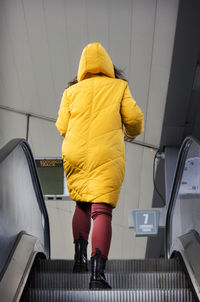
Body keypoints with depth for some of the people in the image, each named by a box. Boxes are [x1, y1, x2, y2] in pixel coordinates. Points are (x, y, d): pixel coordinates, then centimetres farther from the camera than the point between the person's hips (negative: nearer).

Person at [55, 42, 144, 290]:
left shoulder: (71, 90, 12)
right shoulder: (119, 86, 8)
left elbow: (62, 127, 7)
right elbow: (134, 118, 2)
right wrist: (131, 133, 24)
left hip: (75, 155, 3)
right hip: (106, 155, -2)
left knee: (82, 205, 21)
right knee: (102, 210, -7)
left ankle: (79, 257, 16)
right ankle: (97, 273, -16)